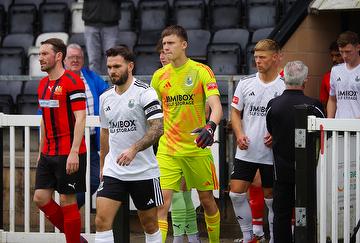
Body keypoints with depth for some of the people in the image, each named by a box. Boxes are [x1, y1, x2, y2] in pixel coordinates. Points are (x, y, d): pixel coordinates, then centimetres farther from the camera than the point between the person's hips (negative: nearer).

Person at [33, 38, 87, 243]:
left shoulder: (73, 81, -12)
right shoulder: (43, 84, 13)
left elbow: (80, 119, -17)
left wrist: (74, 152, -23)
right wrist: (41, 151, 20)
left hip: (69, 154, -8)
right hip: (48, 154, 8)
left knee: (67, 201, -3)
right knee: (41, 198, 5)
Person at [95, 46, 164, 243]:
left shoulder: (145, 92, -10)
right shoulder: (105, 98, 9)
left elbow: (157, 128, -19)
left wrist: (134, 149, -30)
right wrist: (102, 165, 22)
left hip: (144, 172, -4)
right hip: (113, 172, 4)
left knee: (150, 224, 7)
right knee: (101, 220, -10)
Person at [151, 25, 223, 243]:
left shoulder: (201, 71, -7)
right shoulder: (159, 76, 4)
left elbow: (216, 106, -17)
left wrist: (211, 126, -37)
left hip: (197, 147, -2)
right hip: (167, 149, 2)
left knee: (207, 199, 10)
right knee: (162, 201, -12)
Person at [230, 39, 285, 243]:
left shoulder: (285, 86, -5)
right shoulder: (246, 83, 3)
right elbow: (235, 112, 11)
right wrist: (239, 134, -6)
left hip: (272, 153, -3)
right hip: (246, 151, 3)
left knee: (272, 197, 4)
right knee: (236, 193, -3)